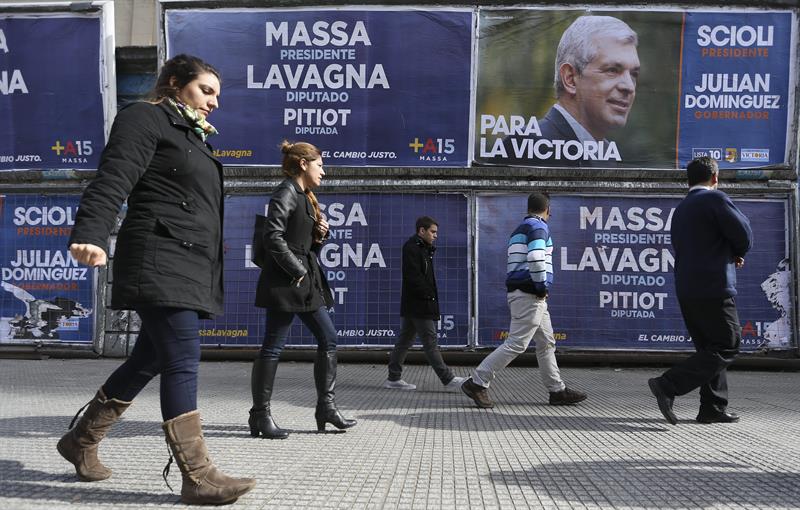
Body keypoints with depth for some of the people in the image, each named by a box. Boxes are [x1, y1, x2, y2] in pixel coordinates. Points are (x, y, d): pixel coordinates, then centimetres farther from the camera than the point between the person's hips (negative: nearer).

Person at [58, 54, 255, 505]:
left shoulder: (192, 135, 26)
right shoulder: (145, 119, -1)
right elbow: (113, 181, -16)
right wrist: (90, 235, -31)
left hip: (189, 269, 10)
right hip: (161, 264, -10)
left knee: (149, 360, 14)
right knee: (183, 363, -12)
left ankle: (81, 441, 31)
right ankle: (198, 477, -8)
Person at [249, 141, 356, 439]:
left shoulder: (305, 197, 21)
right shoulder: (286, 193, -8)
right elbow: (273, 237, -20)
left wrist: (320, 235, 5)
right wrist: (297, 271, -18)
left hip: (306, 280, 10)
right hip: (284, 280, -10)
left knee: (328, 339, 9)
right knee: (273, 346, -4)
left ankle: (326, 407, 16)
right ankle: (260, 414, 5)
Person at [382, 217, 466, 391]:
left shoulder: (423, 248, 21)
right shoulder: (411, 247, -11)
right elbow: (413, 276, -19)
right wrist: (428, 294, -15)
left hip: (414, 305, 10)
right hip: (419, 304, -10)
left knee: (405, 341, 11)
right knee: (430, 342, -6)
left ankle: (393, 378, 16)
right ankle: (448, 379, -4)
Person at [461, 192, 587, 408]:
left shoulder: (519, 229, 21)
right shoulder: (539, 226, -8)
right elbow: (536, 257, -25)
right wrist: (542, 286, -14)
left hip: (519, 292, 10)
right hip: (529, 294, -10)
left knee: (547, 343, 14)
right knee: (516, 343, -10)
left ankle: (557, 391, 19)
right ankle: (477, 383, -8)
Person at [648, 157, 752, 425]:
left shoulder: (679, 210, 18)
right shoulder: (715, 199, -8)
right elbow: (744, 236, -9)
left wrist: (731, 255, 15)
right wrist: (738, 252, 13)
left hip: (686, 290, 9)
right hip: (714, 289, -9)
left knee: (710, 348, 14)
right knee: (727, 347, -5)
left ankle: (713, 408, 14)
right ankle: (668, 385, -15)